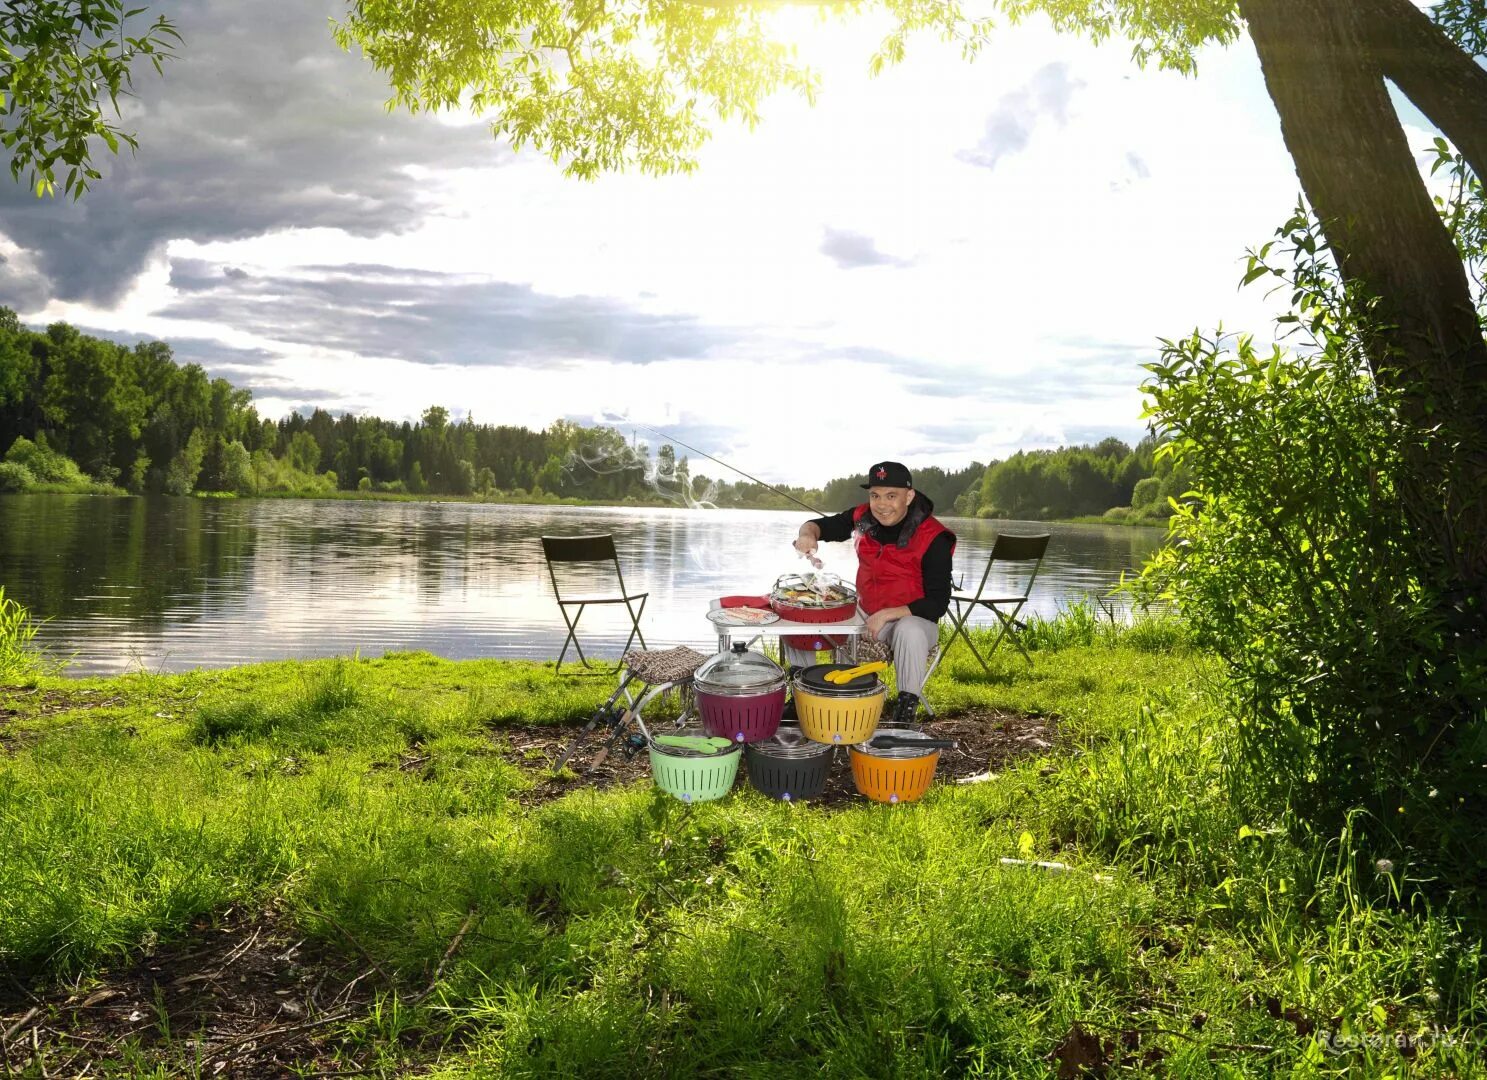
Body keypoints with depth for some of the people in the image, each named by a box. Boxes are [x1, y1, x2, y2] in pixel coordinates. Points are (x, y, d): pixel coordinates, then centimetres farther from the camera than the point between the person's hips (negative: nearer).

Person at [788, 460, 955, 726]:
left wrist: (888, 614, -28)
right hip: (863, 612, 6)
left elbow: (938, 603, -20)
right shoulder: (863, 518, -6)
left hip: (914, 618, -6)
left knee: (909, 632, -41)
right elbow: (823, 525, 9)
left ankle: (905, 712, -25)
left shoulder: (933, 538, -20)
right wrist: (808, 534, -17)